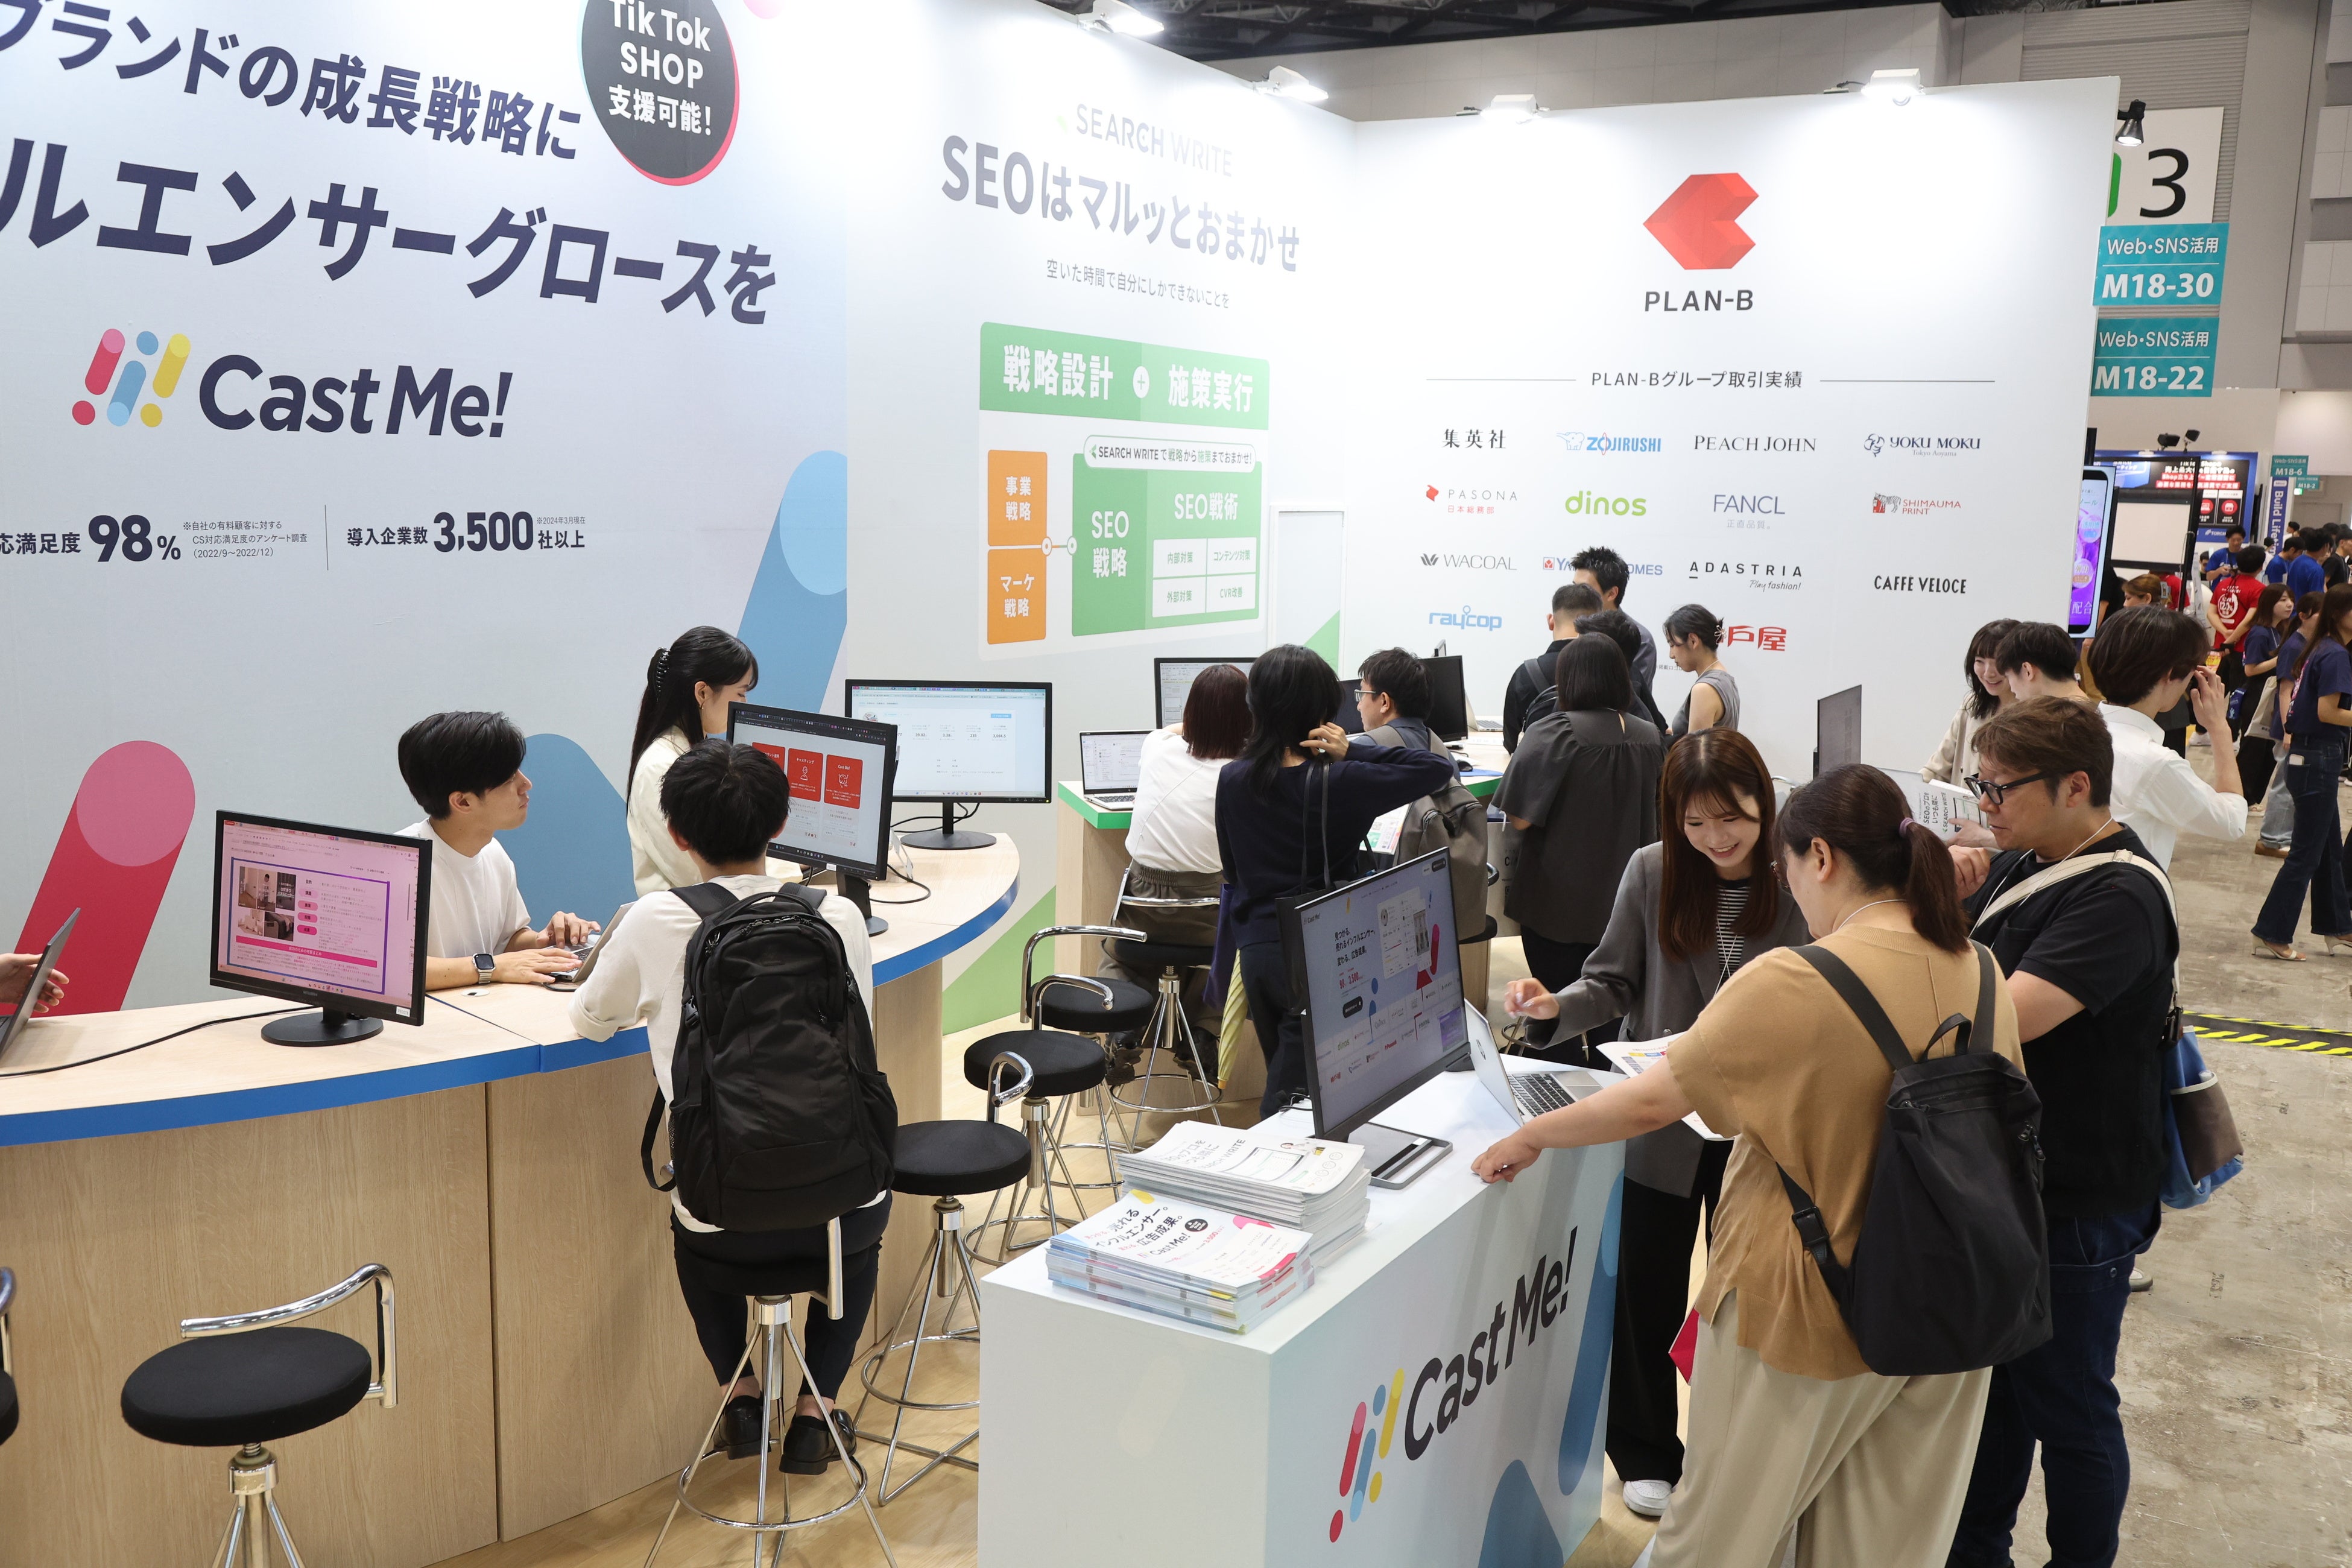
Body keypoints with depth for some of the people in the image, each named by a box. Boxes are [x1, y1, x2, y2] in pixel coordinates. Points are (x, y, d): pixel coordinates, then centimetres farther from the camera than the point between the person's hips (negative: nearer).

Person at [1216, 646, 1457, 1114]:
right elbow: (1439, 769, -6)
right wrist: (1352, 753, -10)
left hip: (1256, 949, 4)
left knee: (1283, 1075, 20)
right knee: (1291, 1098, -1)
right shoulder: (1341, 782, -13)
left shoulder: (1232, 780, -1)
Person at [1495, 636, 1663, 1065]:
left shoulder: (1552, 733, -18)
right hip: (1624, 900, 5)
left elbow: (1520, 818, -18)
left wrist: (1527, 753, -1)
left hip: (1558, 901, -5)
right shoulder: (1650, 736, 0)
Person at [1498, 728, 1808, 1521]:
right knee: (1648, 1297, 14)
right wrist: (1557, 1005, -21)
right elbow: (1615, 985, -2)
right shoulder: (1652, 872, -9)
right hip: (1663, 1124, 1)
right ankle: (1648, 1454, 37)